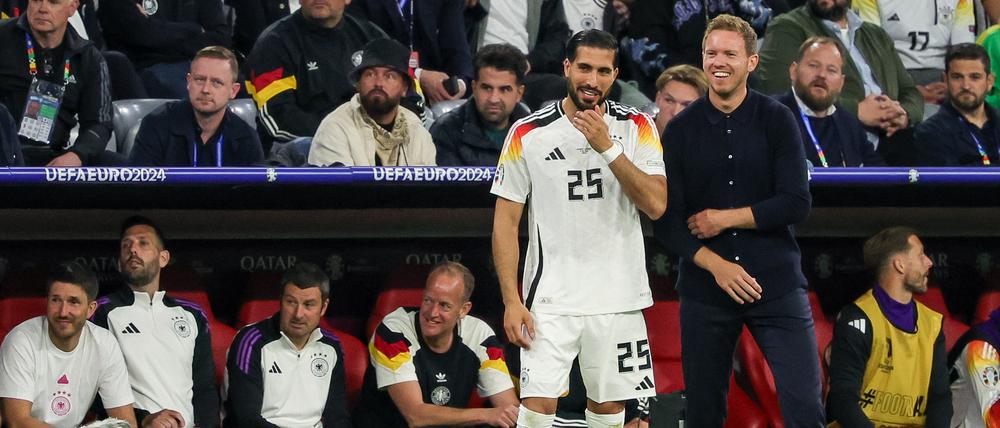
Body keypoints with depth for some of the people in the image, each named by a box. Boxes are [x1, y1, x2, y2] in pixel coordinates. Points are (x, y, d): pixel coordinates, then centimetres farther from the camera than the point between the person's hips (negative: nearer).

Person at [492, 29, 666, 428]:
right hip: (550, 301, -2)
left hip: (618, 300, 2)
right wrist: (511, 300, -6)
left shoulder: (636, 127, 2)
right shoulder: (528, 133, -2)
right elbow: (505, 222, 1)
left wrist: (608, 147, -18)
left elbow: (656, 205, -9)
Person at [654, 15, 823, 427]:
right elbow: (666, 222, -1)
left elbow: (795, 204, -7)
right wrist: (716, 266, -13)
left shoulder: (777, 120, 1)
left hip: (776, 284, -1)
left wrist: (725, 219, -9)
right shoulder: (681, 130, 3)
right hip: (705, 289, 1)